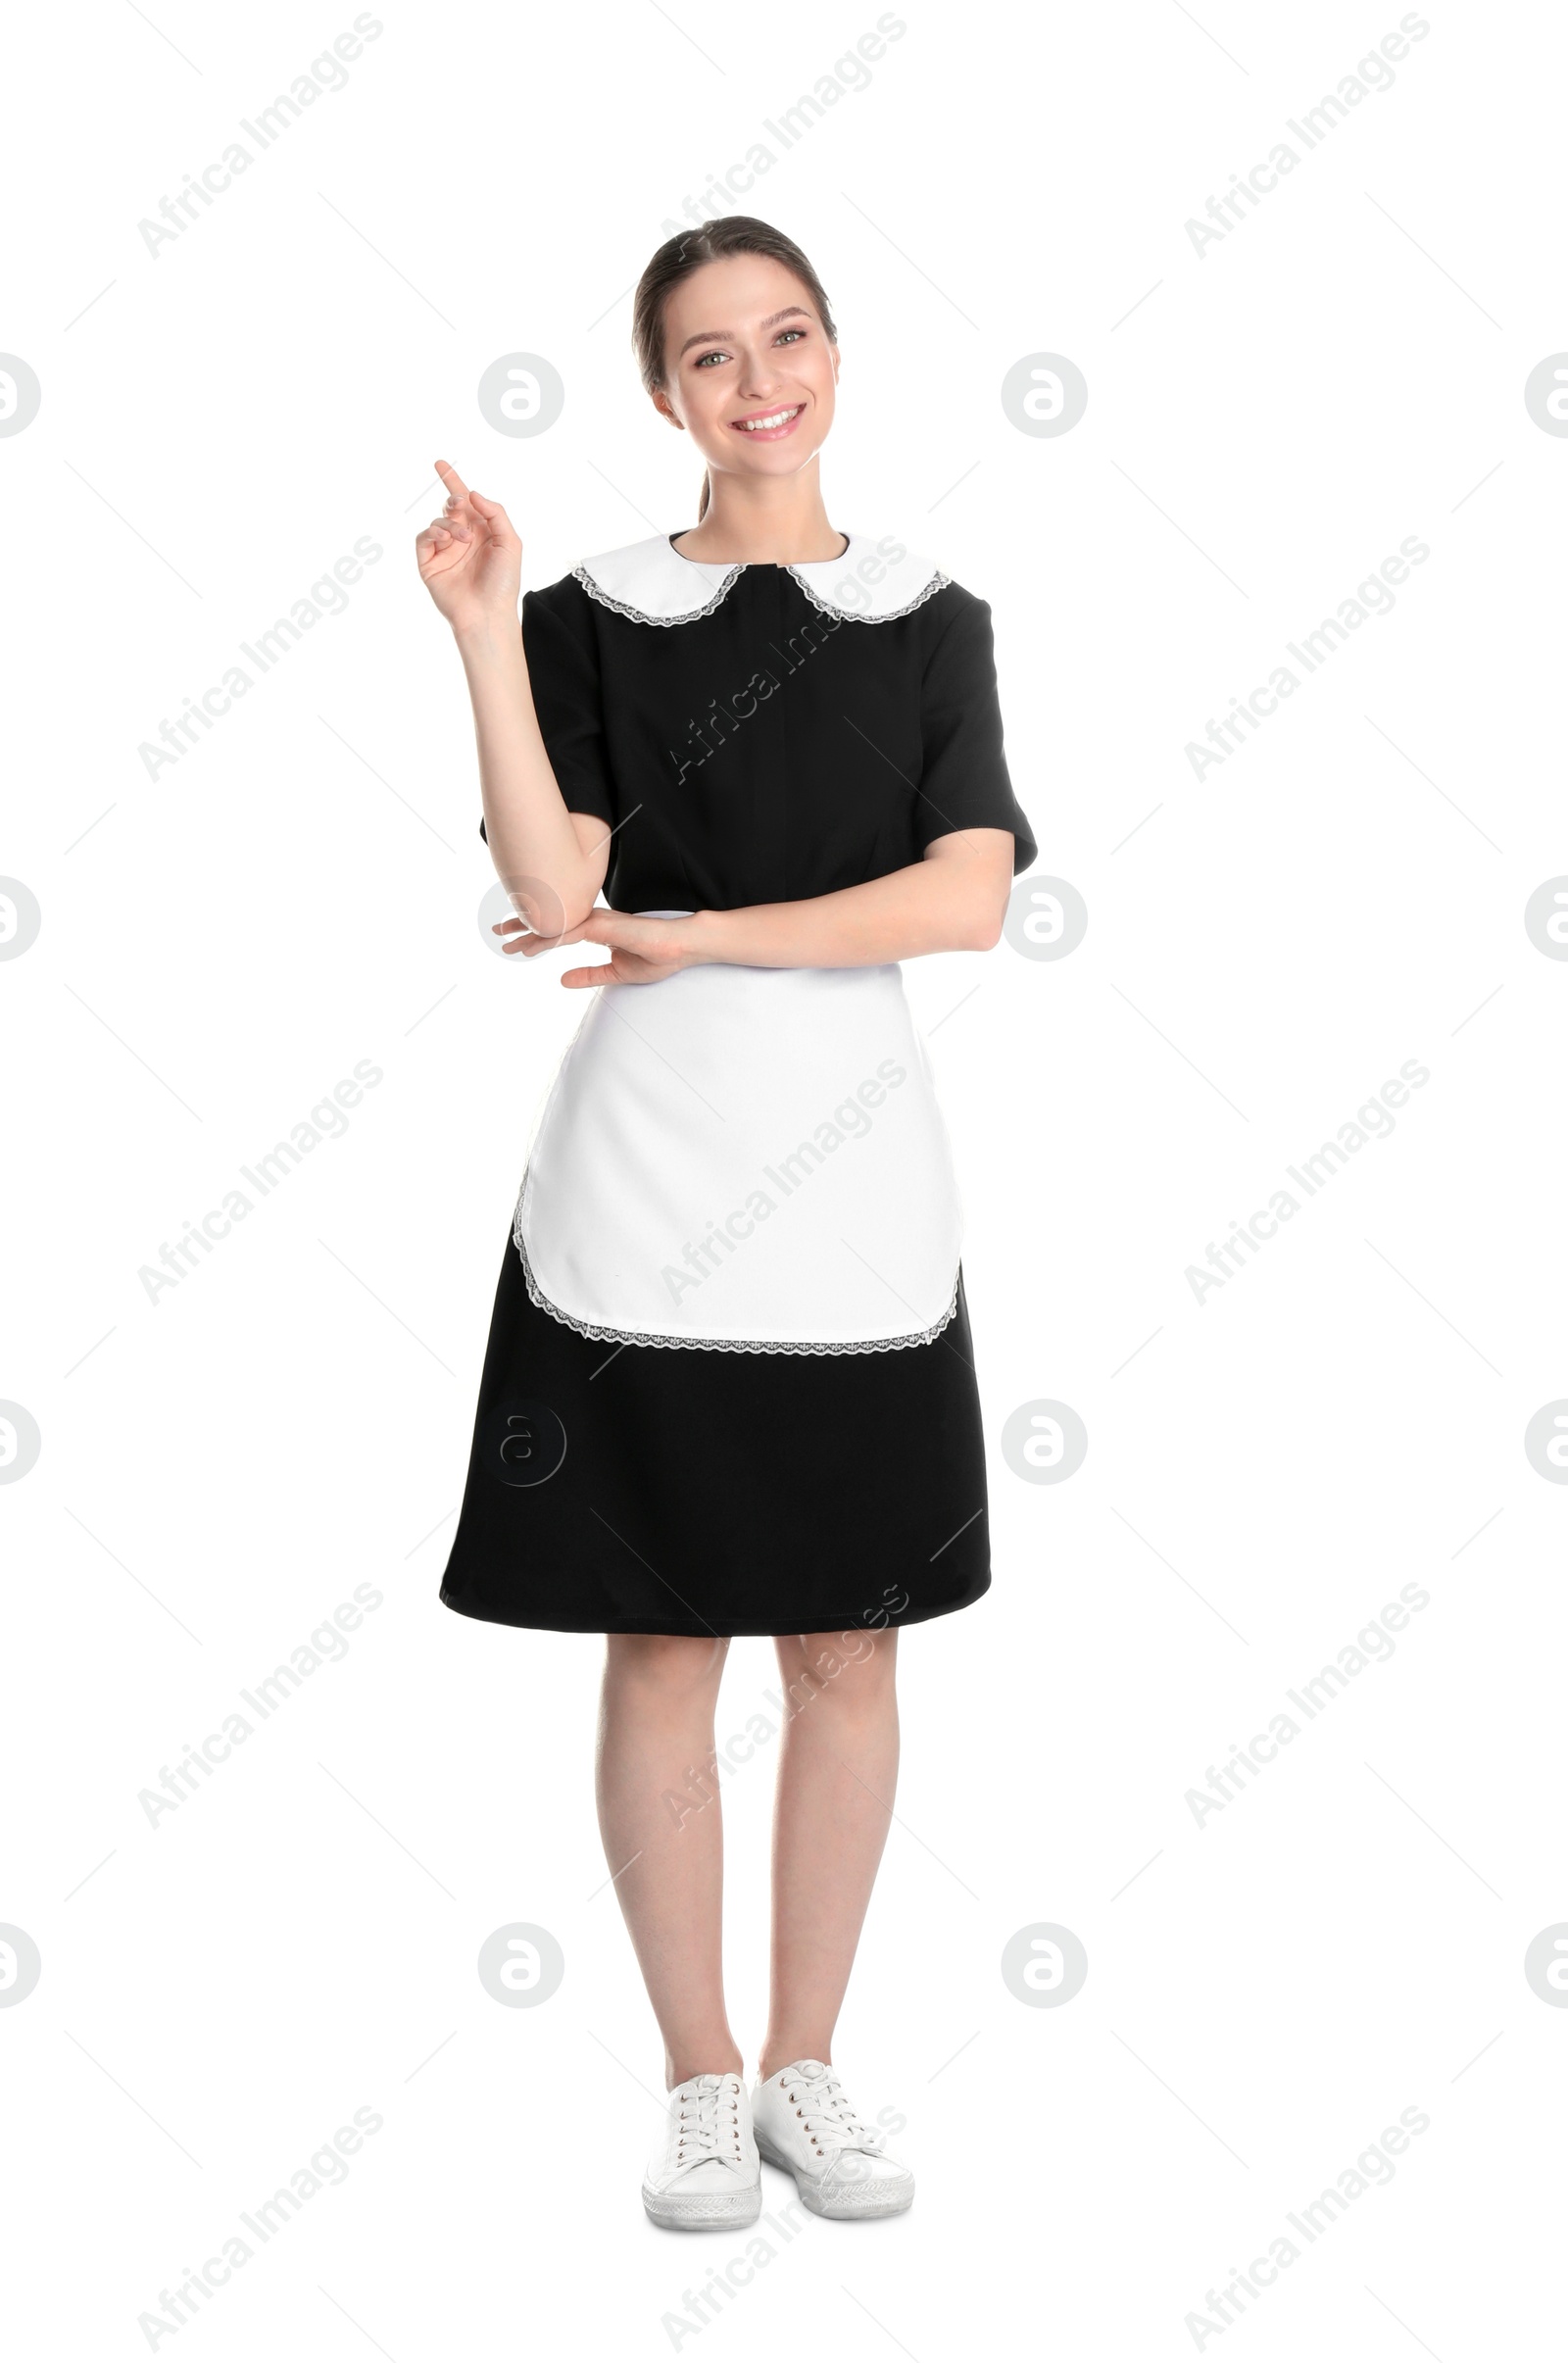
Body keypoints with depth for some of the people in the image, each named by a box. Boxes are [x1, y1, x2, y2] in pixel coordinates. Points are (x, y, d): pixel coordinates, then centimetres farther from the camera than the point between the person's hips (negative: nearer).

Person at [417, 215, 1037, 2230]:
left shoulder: (929, 617, 9)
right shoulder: (595, 614, 6)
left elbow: (971, 897, -5)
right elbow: (555, 892, -8)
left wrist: (703, 934, -10)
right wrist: (482, 630, -12)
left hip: (855, 1157, 2)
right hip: (647, 1162, -1)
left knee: (846, 1649, 6)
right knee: (660, 1652, 3)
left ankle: (807, 2068, 22)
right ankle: (699, 2084, 18)